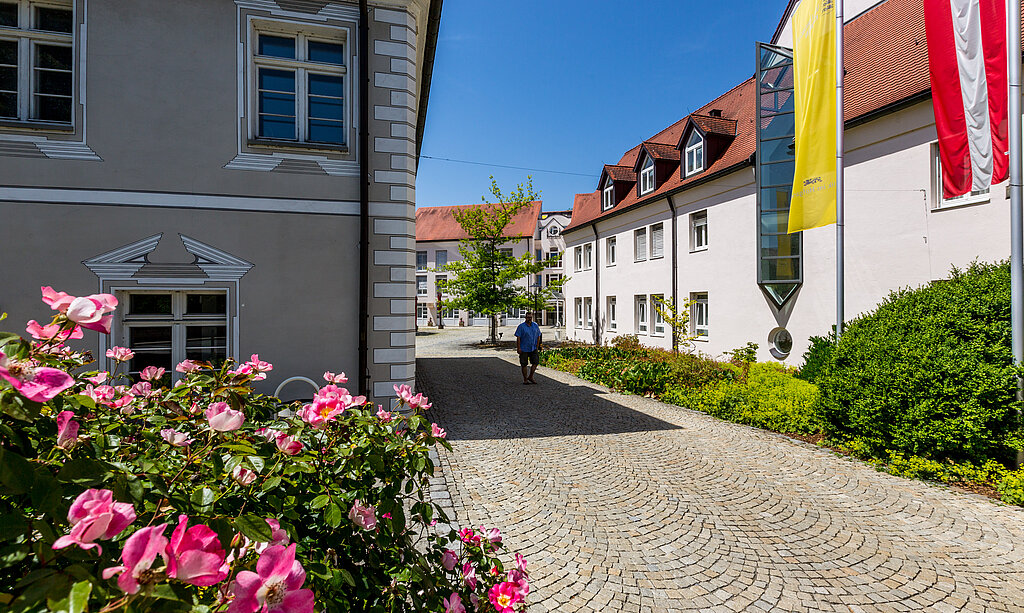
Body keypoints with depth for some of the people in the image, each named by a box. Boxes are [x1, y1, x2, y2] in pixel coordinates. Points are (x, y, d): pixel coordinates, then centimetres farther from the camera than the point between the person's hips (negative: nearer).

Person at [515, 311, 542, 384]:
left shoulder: (535, 326, 8)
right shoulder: (521, 326, -5)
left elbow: (538, 337, 14)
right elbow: (518, 338, -8)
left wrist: (537, 347, 8)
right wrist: (518, 348, -14)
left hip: (533, 348, 3)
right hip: (524, 349, -3)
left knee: (536, 362, -6)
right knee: (524, 364, 2)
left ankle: (530, 377, 11)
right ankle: (525, 379, 15)